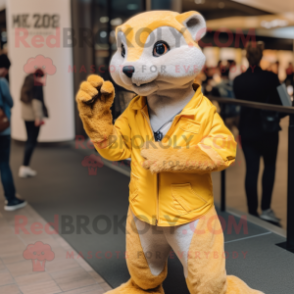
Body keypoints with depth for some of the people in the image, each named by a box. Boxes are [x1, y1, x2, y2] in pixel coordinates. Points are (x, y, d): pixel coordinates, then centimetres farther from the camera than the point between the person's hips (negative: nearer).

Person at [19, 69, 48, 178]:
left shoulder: (27, 83, 16)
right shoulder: (37, 84, -10)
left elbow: (23, 99, 13)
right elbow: (36, 100, -19)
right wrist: (38, 117, -21)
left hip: (26, 115, 9)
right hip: (34, 116, -9)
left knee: (30, 140, 15)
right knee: (32, 141, -7)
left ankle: (26, 167, 17)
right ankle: (24, 167, -10)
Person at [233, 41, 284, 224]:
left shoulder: (238, 80, -3)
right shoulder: (271, 77, -13)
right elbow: (279, 103, -8)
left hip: (247, 130, 2)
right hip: (268, 129, -2)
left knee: (251, 169, 7)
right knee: (270, 167, 14)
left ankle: (252, 211, 11)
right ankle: (266, 209, 5)